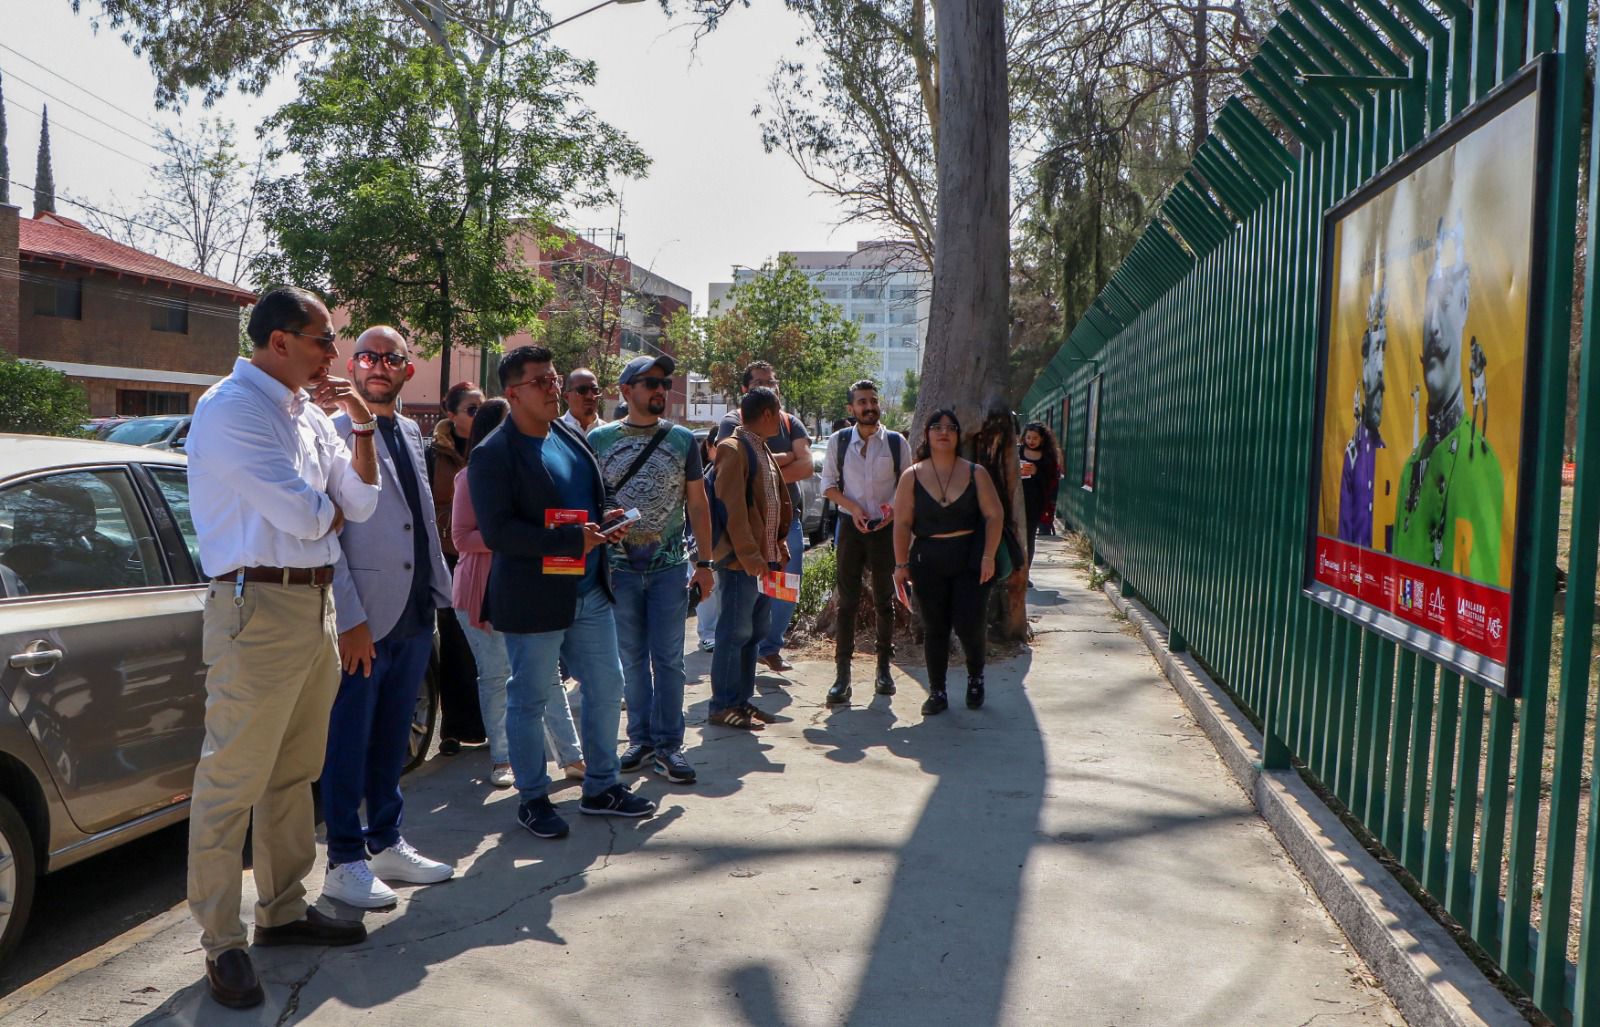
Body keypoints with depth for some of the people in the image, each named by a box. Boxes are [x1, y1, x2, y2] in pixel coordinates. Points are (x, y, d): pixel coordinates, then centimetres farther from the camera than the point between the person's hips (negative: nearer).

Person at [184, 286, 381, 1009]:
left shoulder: (308, 410, 13)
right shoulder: (232, 408, -13)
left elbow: (360, 504, 11)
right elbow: (303, 515, -20)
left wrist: (361, 426, 2)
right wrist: (329, 508, 2)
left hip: (315, 606, 9)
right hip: (258, 607, -9)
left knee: (293, 773, 17)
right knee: (232, 780, 0)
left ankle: (283, 909, 31)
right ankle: (222, 943, 12)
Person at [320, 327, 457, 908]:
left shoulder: (410, 433, 13)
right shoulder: (335, 433, -10)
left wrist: (442, 590, 16)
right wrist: (350, 620, -18)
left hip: (415, 614, 7)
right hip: (364, 618, -7)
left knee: (391, 740, 18)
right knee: (349, 741, 5)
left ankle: (386, 843, 31)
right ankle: (344, 863, 18)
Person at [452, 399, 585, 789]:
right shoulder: (472, 477, -4)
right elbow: (462, 538, -9)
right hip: (483, 591, -4)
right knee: (495, 675, 4)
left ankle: (572, 756, 4)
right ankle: (500, 759, 17)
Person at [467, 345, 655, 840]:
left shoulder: (573, 438, 10)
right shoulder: (493, 455, -13)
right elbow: (497, 531, -21)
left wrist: (604, 519, -2)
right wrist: (574, 541, -24)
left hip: (590, 591, 7)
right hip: (533, 600, -7)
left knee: (606, 689, 14)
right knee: (528, 701, 7)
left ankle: (600, 788, 30)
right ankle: (532, 798, 25)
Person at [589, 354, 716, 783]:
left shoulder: (683, 439, 4)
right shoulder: (600, 439, 1)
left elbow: (698, 504, 7)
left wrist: (704, 562, 3)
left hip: (670, 565, 0)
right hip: (619, 566, 0)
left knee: (668, 659, 3)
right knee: (632, 659, 9)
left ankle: (667, 745, 13)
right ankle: (641, 738, 22)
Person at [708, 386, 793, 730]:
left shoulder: (763, 450, 17)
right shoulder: (733, 449, -12)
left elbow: (780, 502, 23)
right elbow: (732, 507, -19)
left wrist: (779, 545, 16)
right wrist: (749, 555, -22)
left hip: (765, 558, 9)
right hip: (740, 560, -9)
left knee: (755, 632, 14)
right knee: (735, 633, -3)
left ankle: (743, 699, 23)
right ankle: (723, 705, 6)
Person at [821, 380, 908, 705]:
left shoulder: (896, 442, 1)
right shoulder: (839, 441, 1)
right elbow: (828, 483, 4)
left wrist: (894, 507, -13)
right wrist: (852, 506, -12)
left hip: (885, 527, 0)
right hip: (851, 525, 0)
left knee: (884, 601, 9)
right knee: (847, 601, -2)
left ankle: (884, 668, 22)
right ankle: (842, 673, 1)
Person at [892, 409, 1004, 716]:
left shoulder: (976, 474, 3)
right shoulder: (912, 477, 3)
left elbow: (995, 515, 2)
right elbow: (902, 523, 0)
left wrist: (988, 556, -8)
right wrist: (901, 564, -6)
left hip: (970, 560, 0)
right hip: (928, 562, 1)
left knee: (968, 624, -5)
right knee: (934, 629, 5)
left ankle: (975, 676, 25)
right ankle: (937, 692, 17)